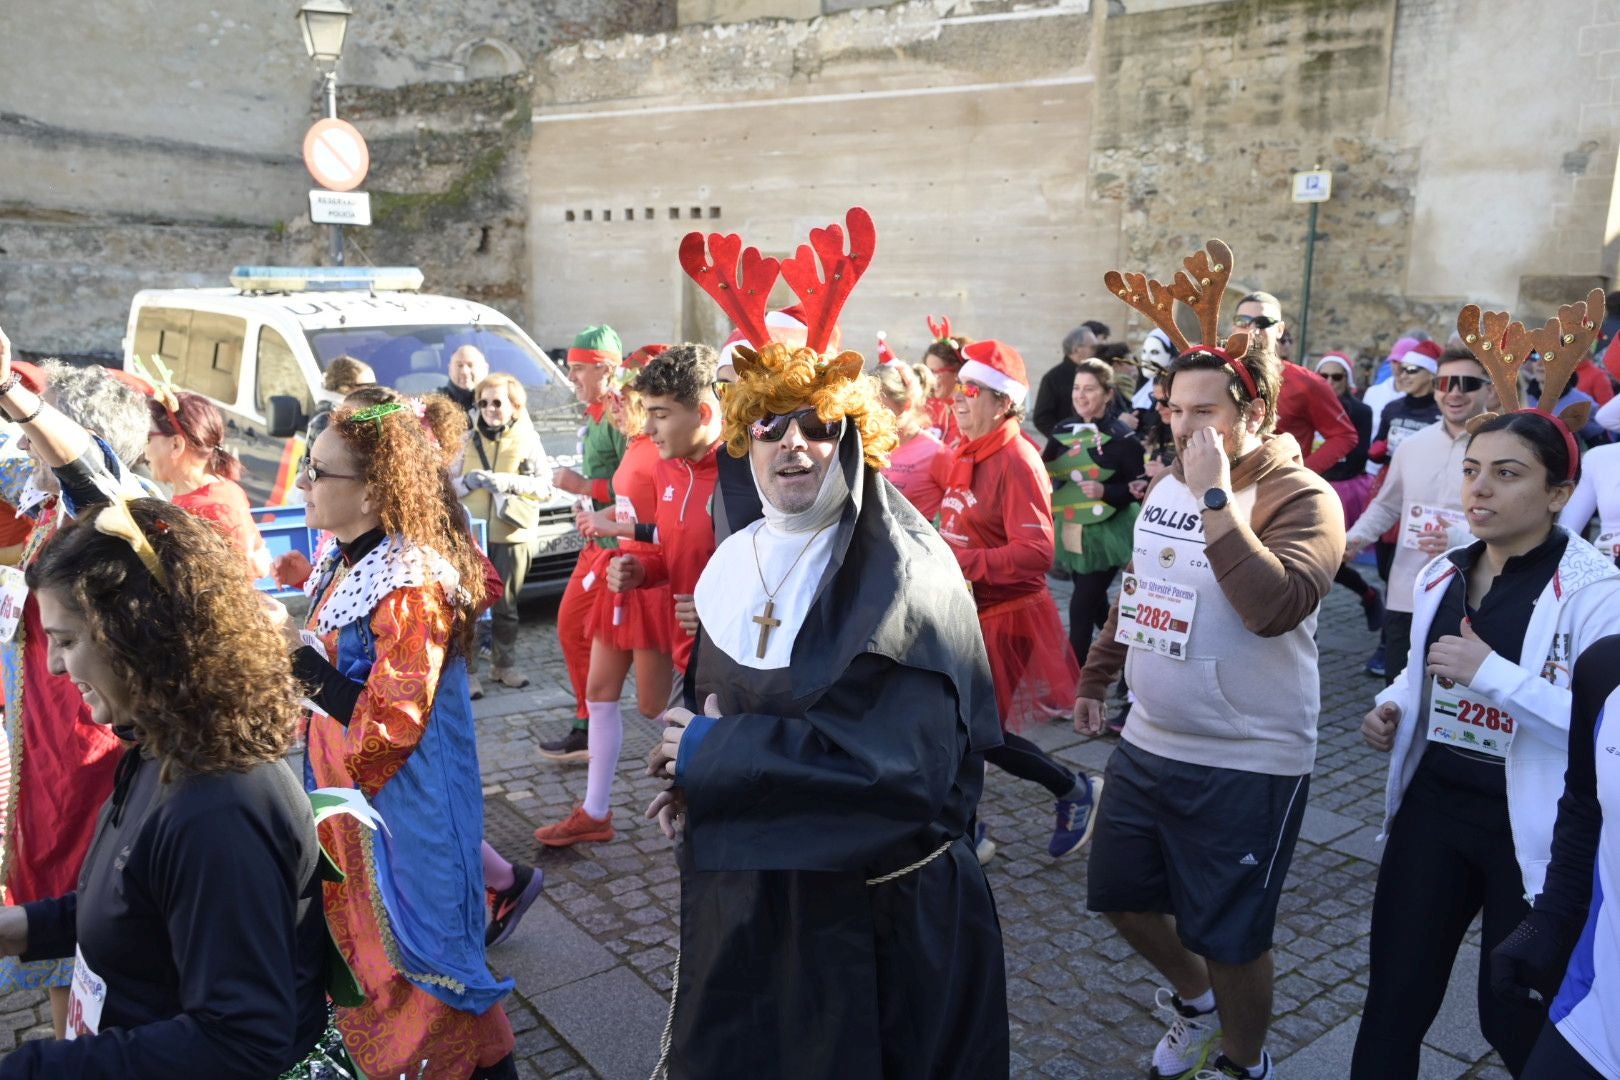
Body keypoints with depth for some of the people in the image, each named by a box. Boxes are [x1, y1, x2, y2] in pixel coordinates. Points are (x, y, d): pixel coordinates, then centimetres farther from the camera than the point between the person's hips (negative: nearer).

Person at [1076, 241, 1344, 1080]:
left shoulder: (1301, 498, -16)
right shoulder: (1166, 484, 6)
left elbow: (1275, 607, -34)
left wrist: (1217, 498, -31)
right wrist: (1095, 676, 21)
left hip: (1245, 766, -7)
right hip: (1146, 744, 7)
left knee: (1230, 937, 8)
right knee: (1120, 898, 19)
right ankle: (1192, 995, 48)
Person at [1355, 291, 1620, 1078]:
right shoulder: (1441, 575, 5)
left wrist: (1494, 674, -29)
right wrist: (1392, 706, 2)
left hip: (1534, 829, -5)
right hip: (1432, 806, 6)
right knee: (1393, 1000, 12)